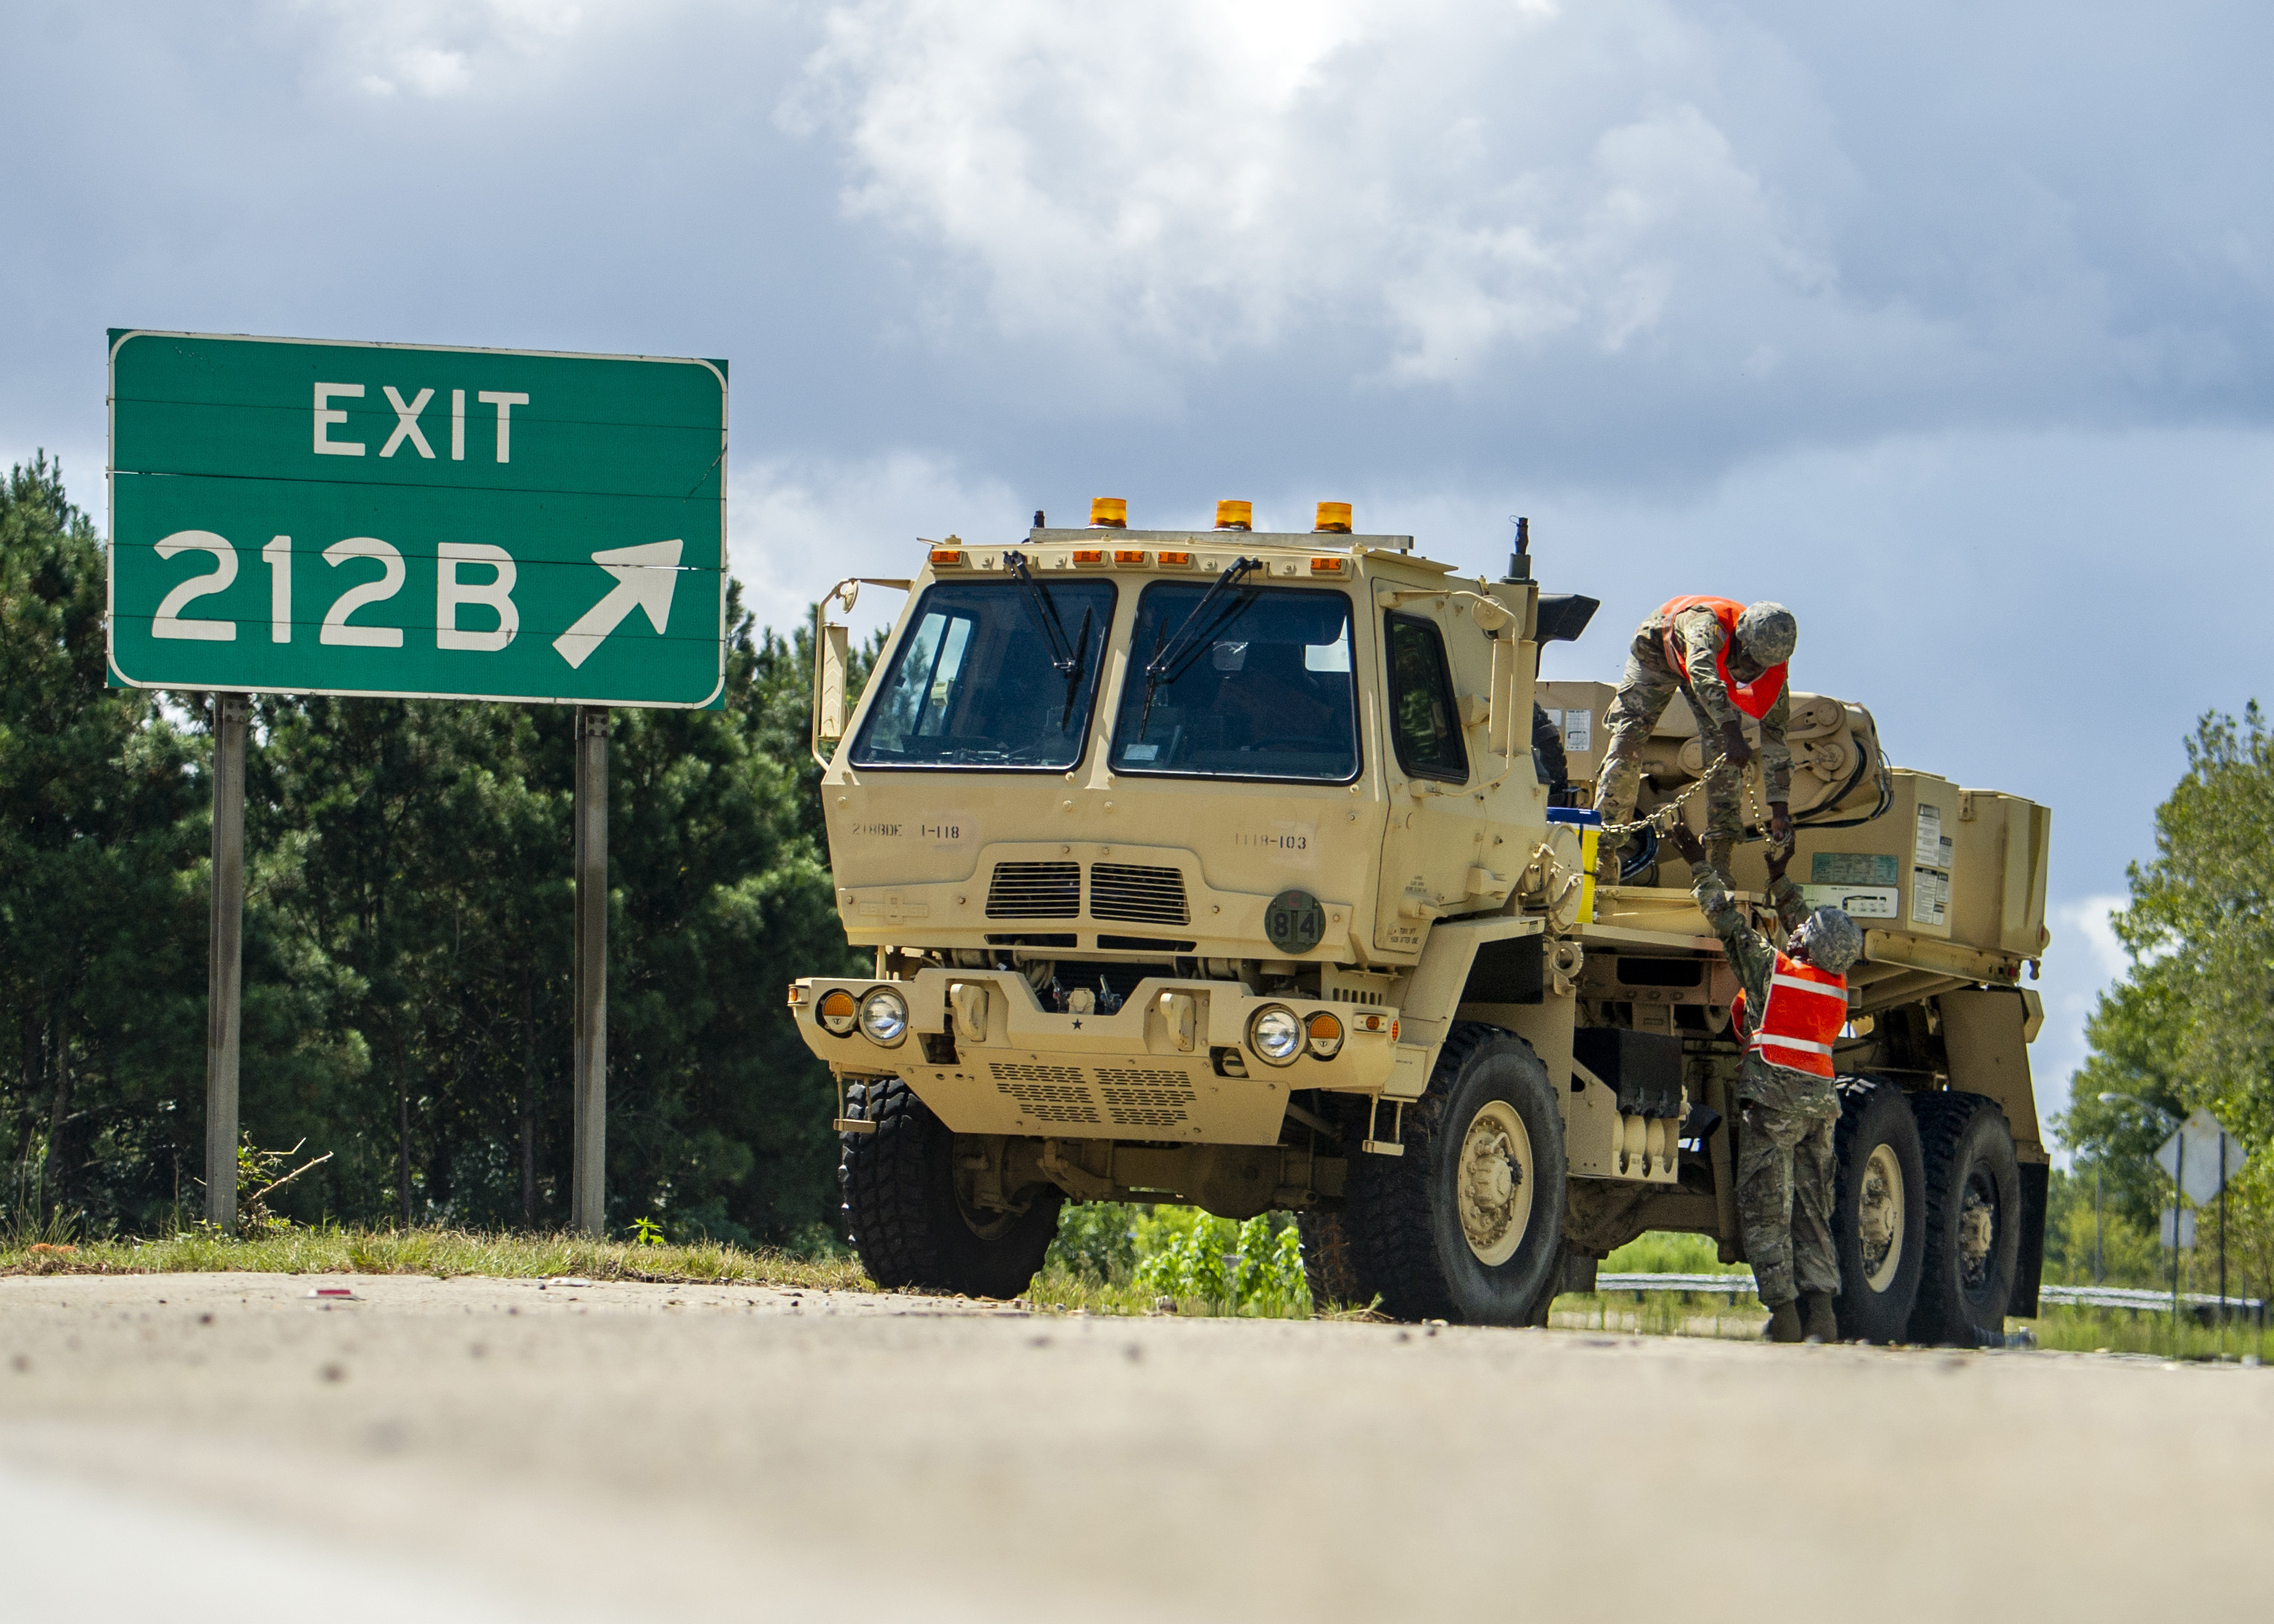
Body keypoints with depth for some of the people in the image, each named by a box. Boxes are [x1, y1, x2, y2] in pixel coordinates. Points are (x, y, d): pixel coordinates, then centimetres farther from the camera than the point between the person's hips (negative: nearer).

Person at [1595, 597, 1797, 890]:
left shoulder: (1773, 671, -29)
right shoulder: (1710, 621, -45)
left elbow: (1774, 737, -20)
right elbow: (1702, 673, -64)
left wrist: (1780, 809, -24)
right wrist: (1732, 733, -76)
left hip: (1717, 668, 3)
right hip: (1658, 649, -3)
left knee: (1722, 752, -17)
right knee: (1626, 743, -13)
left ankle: (1719, 857, -18)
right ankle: (1603, 849, -10)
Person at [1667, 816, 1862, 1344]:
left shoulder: (1769, 967, -8)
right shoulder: (1837, 984, 9)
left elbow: (1728, 917, -1)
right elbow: (1801, 923, 26)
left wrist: (1700, 866, 11)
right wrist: (1779, 880, 37)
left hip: (1774, 1098, -6)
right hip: (1820, 1101, 6)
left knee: (1765, 1211, -3)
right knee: (1812, 1212, 7)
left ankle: (1784, 1312, -9)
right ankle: (1821, 1310, -3)